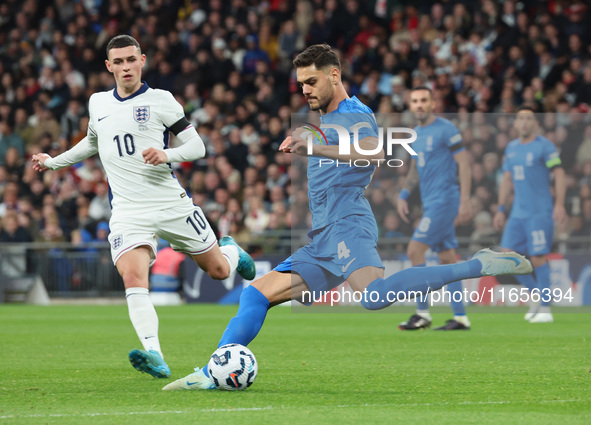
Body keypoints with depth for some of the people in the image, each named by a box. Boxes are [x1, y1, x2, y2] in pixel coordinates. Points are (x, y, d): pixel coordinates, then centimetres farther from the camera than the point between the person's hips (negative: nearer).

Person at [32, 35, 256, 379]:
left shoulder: (160, 101, -1)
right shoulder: (97, 104, 12)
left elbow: (197, 146, -1)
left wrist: (168, 154, -20)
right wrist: (54, 162, 35)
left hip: (171, 203, -2)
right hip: (128, 212, 2)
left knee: (219, 270, 9)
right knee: (133, 279, -24)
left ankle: (231, 251, 48)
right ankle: (154, 357, -35)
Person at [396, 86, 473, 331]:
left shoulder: (446, 129, -9)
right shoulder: (415, 134, 15)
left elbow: (463, 163, -11)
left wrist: (465, 201, -17)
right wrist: (404, 194, 14)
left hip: (444, 199, -8)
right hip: (429, 202, 8)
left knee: (415, 250, -14)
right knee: (446, 258, 7)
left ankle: (422, 314, -10)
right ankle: (460, 317, 8)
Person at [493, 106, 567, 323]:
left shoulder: (544, 146, -6)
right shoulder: (511, 148, 13)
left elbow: (559, 175, -10)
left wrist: (559, 204, -20)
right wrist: (500, 210, 17)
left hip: (540, 213, -6)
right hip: (518, 213, 6)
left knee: (538, 258, -8)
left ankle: (545, 309, 0)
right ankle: (534, 293, 18)